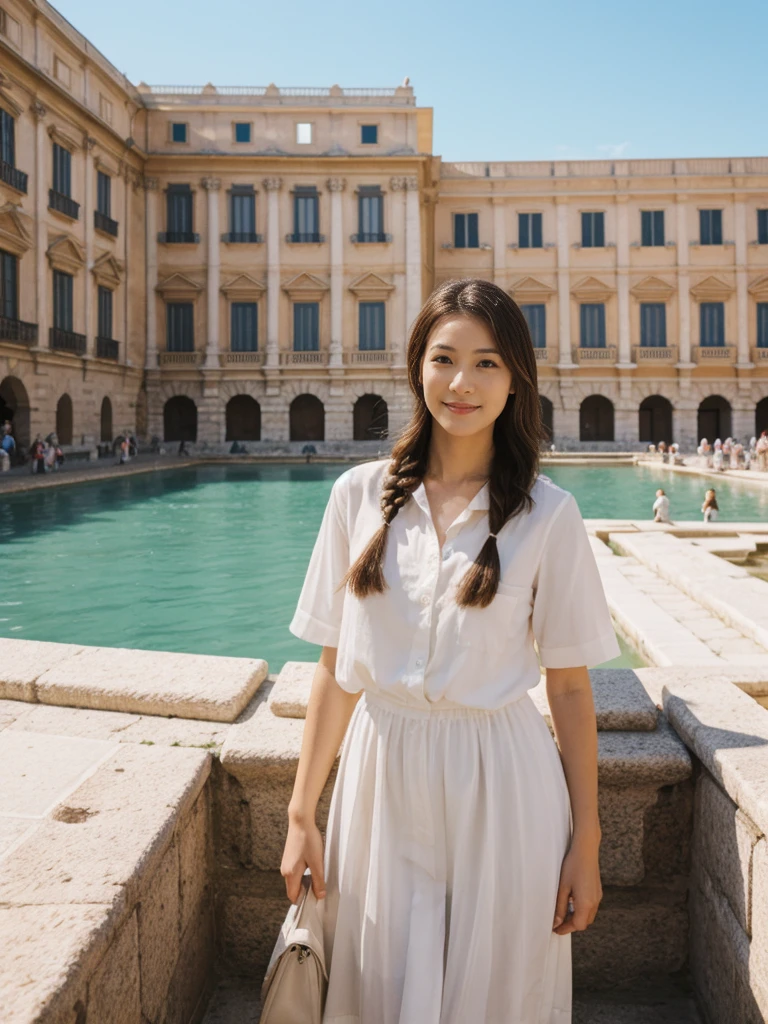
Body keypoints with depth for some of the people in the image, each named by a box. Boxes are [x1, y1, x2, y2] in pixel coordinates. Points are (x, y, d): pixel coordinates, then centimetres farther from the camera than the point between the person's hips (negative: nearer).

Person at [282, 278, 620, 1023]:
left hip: (500, 788, -1)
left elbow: (570, 689, -2)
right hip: (381, 777, 2)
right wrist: (301, 814, 2)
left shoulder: (546, 514, -6)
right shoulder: (360, 495, -2)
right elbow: (335, 668, 2)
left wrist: (586, 845, -2)